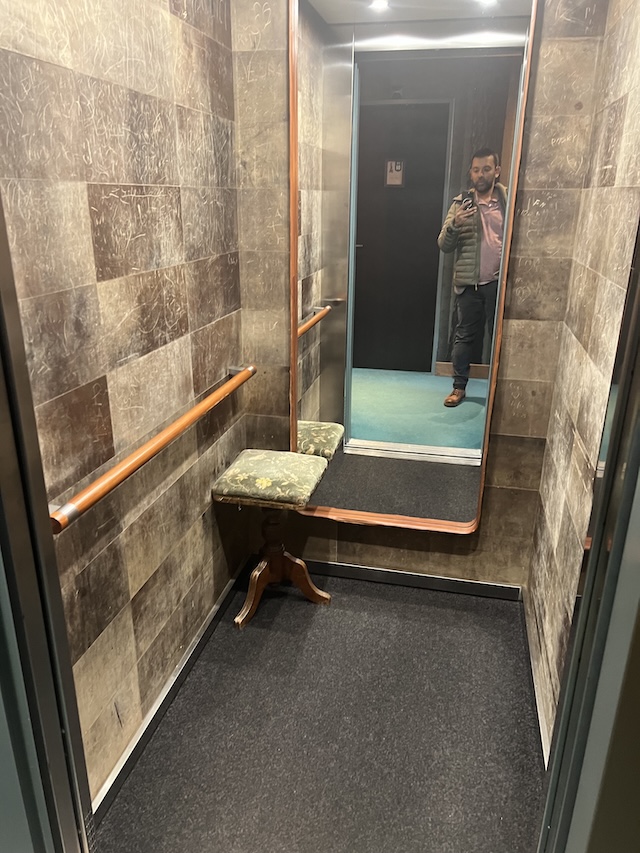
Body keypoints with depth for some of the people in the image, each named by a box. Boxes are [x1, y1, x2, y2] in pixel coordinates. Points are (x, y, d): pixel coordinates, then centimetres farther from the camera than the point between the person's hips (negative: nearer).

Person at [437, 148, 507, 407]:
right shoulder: (461, 203, 3)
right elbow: (444, 245, -2)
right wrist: (455, 224, -22)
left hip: (500, 282, 0)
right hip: (469, 283, 0)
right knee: (465, 336, 8)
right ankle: (459, 386, 22)